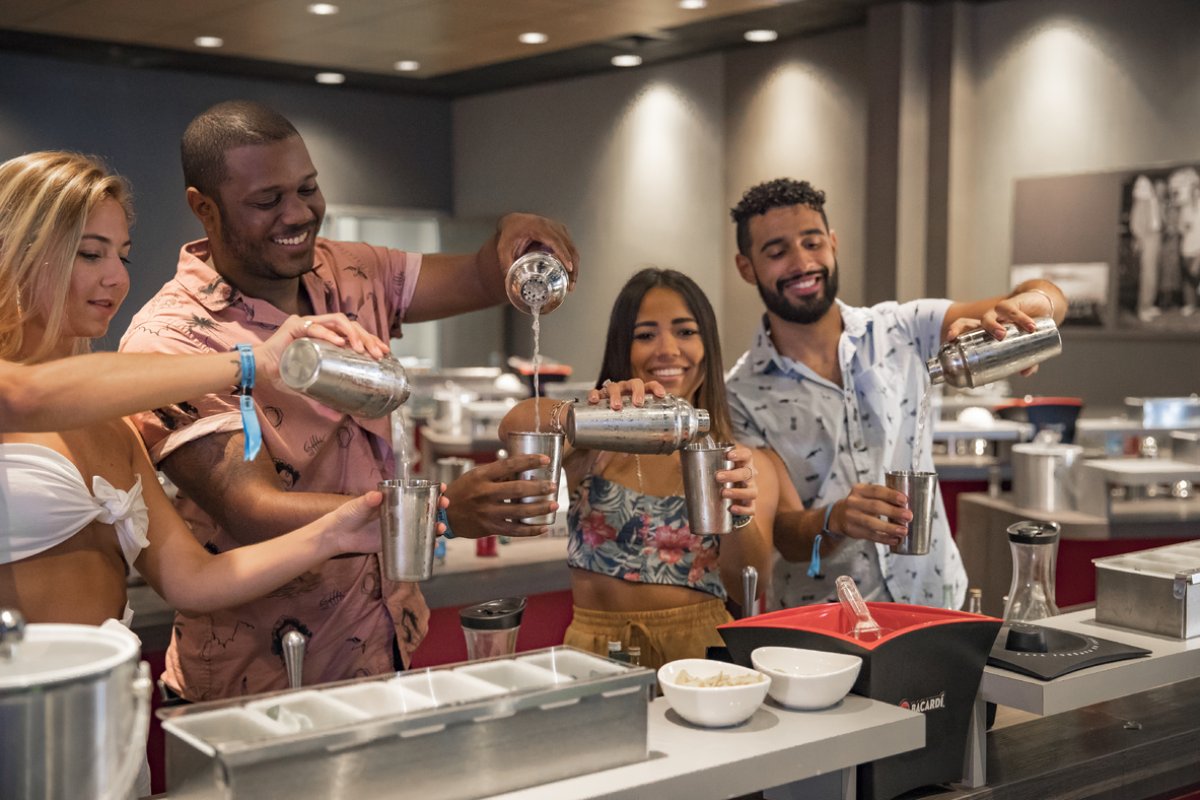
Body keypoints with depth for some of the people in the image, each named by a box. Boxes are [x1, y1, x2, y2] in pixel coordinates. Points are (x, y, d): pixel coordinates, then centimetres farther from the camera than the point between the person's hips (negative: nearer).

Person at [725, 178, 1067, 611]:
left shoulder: (903, 331, 3)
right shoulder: (743, 396, -3)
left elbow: (1050, 300, -1)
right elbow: (784, 533, -7)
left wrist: (1020, 305, -24)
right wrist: (834, 521, -29)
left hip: (935, 605, 2)